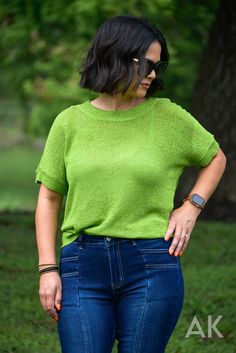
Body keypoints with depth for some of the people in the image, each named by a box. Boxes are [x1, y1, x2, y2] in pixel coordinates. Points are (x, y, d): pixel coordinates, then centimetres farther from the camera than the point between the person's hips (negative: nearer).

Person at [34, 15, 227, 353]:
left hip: (151, 266, 0)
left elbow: (215, 158, 20)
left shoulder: (168, 117, 3)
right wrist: (48, 269, 0)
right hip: (84, 268, 1)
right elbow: (49, 199, 8)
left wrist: (191, 207, 4)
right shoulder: (69, 122, 5)